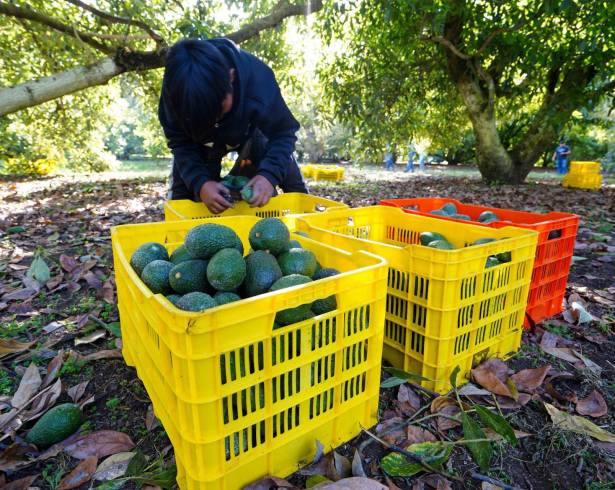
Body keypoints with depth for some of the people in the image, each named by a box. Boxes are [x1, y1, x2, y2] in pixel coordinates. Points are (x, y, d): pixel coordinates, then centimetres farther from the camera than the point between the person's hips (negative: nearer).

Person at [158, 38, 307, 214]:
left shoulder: (259, 81, -42)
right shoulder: (176, 89, -37)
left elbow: (283, 132, -32)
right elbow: (180, 142, -27)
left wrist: (269, 174, -50)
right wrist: (200, 182, -45)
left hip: (250, 131, 0)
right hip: (199, 136, 1)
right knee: (182, 189, -8)